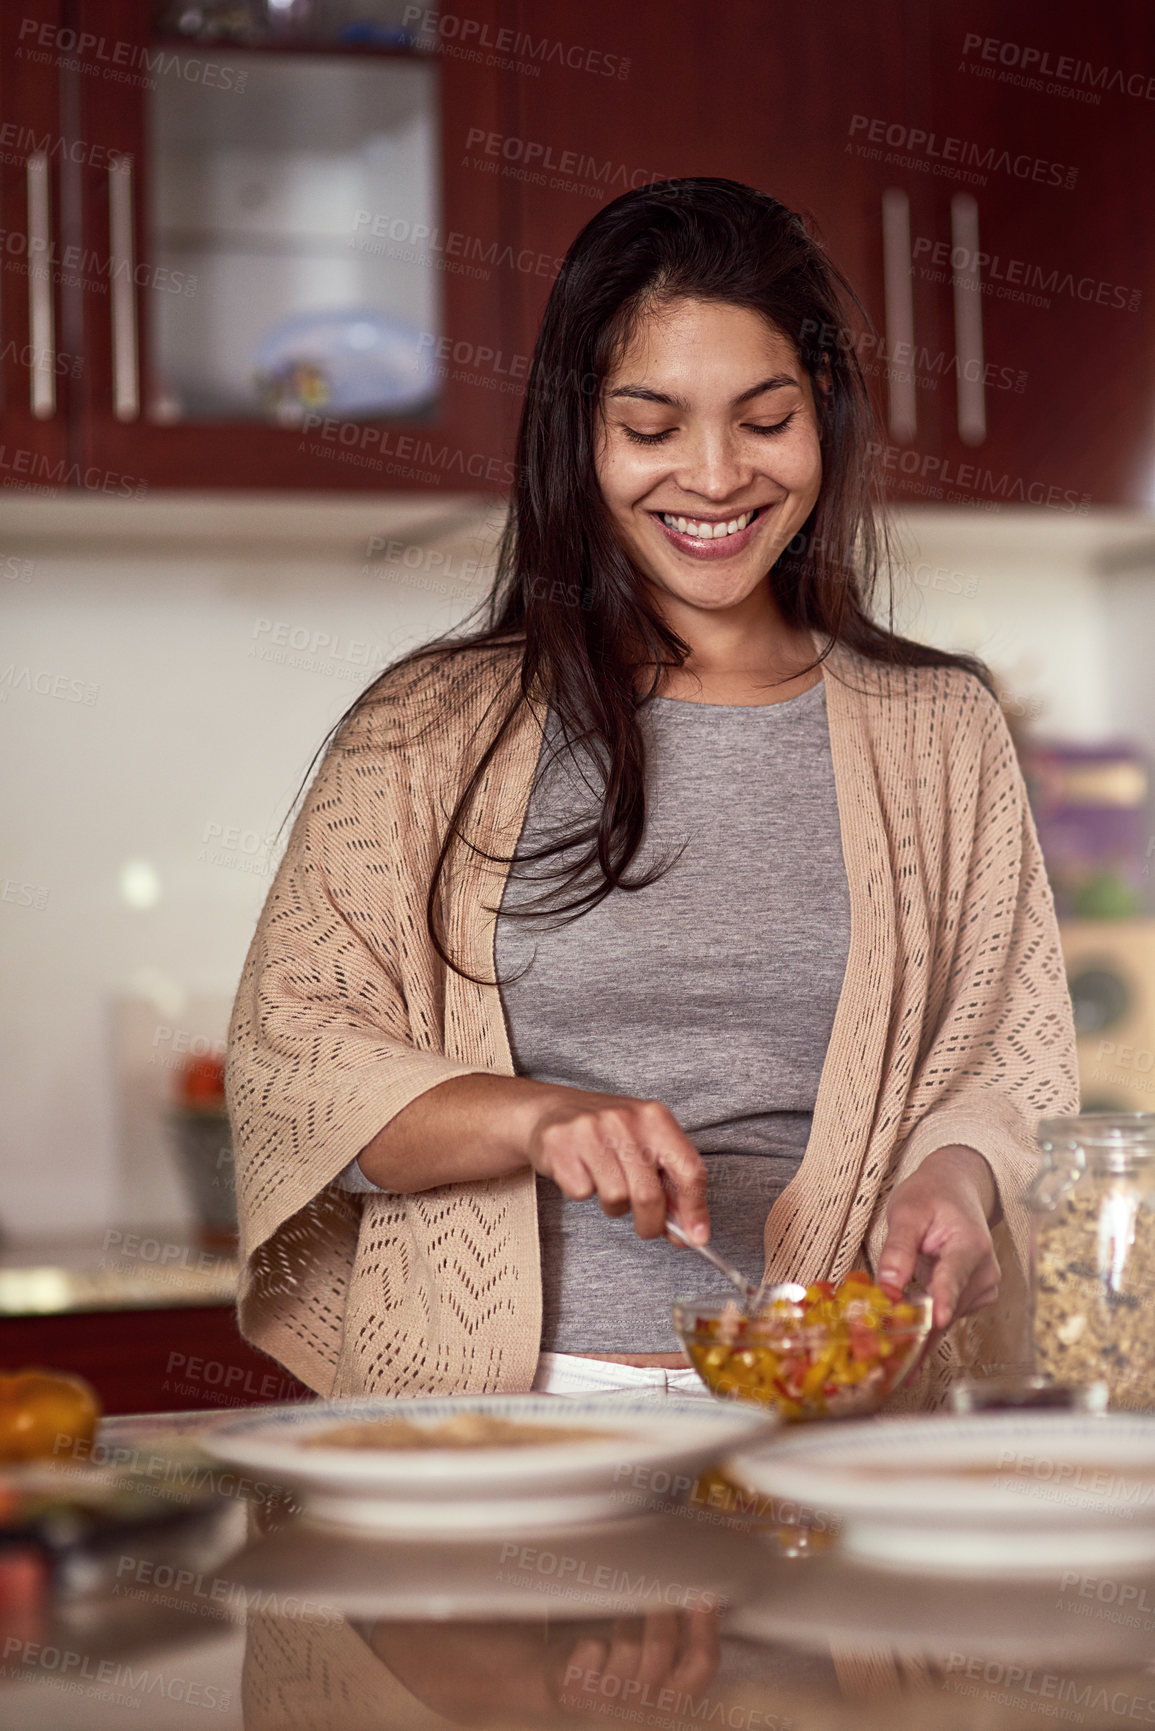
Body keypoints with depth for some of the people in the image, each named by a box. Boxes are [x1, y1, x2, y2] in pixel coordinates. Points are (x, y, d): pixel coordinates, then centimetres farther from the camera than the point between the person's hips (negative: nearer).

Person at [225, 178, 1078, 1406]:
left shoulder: (936, 730, 14)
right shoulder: (429, 731, 8)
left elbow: (1013, 1067, 13)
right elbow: (288, 1052, 2)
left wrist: (957, 1178, -10)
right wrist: (541, 1118, -14)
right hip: (494, 1410, -1)